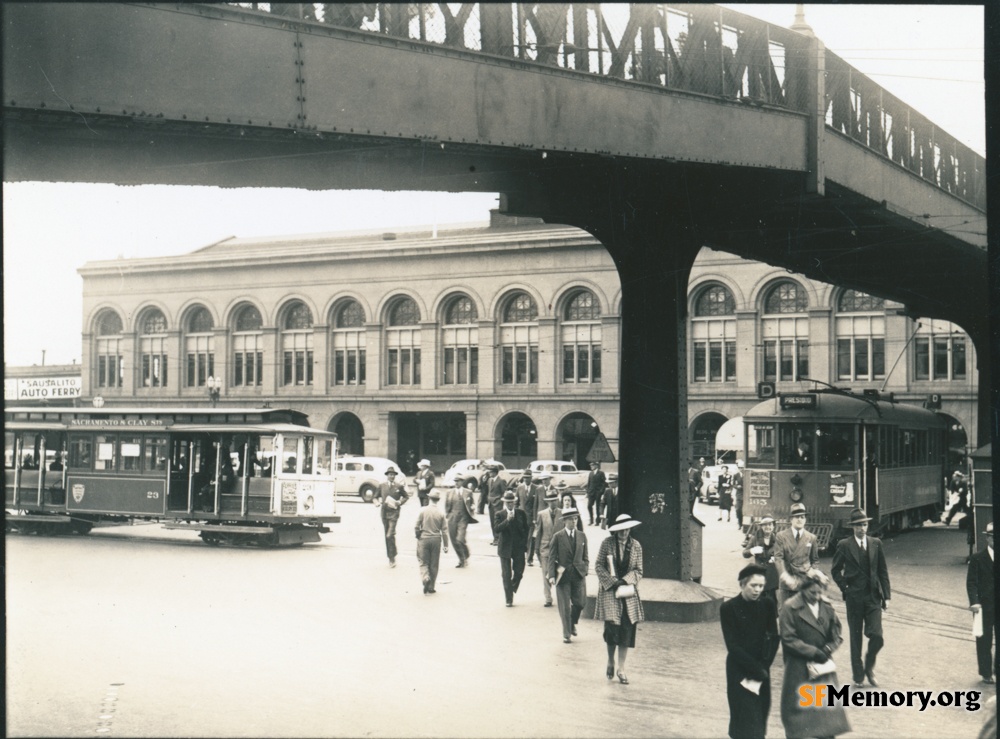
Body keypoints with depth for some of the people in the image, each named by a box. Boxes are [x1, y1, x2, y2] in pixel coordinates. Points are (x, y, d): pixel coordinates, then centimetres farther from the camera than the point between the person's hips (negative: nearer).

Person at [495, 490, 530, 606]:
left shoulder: (521, 513, 2)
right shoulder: (500, 514, -3)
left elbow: (526, 529, 10)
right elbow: (497, 529, -16)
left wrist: (524, 542, 4)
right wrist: (507, 520, -27)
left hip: (518, 547, 2)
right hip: (505, 548, -1)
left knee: (519, 572, 3)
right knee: (506, 575, 1)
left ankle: (512, 590, 30)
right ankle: (509, 599, 7)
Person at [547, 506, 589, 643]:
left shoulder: (582, 536, 9)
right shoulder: (557, 537, -3)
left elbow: (585, 557, 14)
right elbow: (552, 558, -4)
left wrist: (585, 570, 0)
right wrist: (551, 575, -13)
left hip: (578, 575, 3)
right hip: (563, 575, -3)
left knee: (580, 602, -2)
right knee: (564, 607, 1)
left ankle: (572, 623, 28)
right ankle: (566, 634, 11)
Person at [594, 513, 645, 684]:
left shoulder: (636, 546, 2)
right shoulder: (607, 543, -4)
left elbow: (638, 571, 4)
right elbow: (598, 566, -2)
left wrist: (625, 580, -13)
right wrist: (612, 581, -13)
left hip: (629, 593, 2)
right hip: (609, 592, -2)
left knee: (627, 631, 0)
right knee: (612, 628, -5)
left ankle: (621, 669, 9)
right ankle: (610, 661, 22)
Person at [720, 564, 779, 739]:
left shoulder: (767, 605, 0)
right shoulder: (729, 608, -11)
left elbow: (773, 638, 0)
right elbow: (732, 645, -13)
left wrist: (763, 667, -10)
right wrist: (756, 669, -15)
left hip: (761, 670, 4)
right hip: (739, 670, -4)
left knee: (760, 715, 8)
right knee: (746, 719, -6)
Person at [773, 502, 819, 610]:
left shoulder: (811, 538, 10)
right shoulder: (781, 536, 4)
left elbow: (815, 560, 20)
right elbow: (778, 558, -5)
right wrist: (785, 576, -19)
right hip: (786, 582, -1)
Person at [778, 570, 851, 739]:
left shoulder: (826, 606, 2)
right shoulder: (790, 608, -13)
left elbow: (836, 633, 11)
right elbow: (788, 639, -15)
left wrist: (828, 648, -9)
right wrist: (813, 652, -17)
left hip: (823, 665, 4)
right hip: (799, 668, -4)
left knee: (828, 708, 6)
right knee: (798, 708, 5)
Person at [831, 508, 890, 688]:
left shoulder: (876, 544, 4)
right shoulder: (844, 545, -2)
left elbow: (883, 571, 8)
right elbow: (835, 570, 5)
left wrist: (886, 596, 5)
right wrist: (845, 588, -4)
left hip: (873, 597, 1)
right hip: (854, 597, -1)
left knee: (877, 637, -9)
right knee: (855, 638, 6)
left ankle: (869, 667, 17)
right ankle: (858, 676, 18)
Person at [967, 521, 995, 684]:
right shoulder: (977, 559, -1)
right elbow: (971, 583, -6)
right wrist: (974, 601, -18)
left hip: (996, 606, 2)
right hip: (984, 607, -2)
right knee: (984, 641, 5)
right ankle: (986, 673, 15)